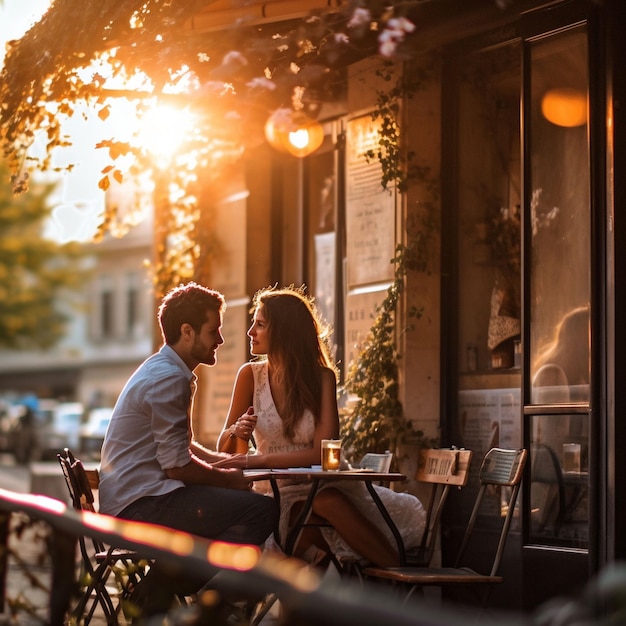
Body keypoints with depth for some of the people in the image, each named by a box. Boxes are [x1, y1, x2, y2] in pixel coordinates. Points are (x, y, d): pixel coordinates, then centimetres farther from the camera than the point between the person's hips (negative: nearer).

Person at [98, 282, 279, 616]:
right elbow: (178, 466, -17)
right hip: (140, 504, -10)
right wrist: (229, 478, -2)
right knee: (261, 510, -19)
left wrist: (225, 461, 12)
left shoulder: (164, 370, 18)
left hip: (132, 498, 10)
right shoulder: (168, 379, -14)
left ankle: (162, 584, 17)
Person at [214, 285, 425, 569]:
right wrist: (237, 432, -22)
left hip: (324, 484, 0)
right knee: (329, 503, -33)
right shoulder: (250, 375, -1)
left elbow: (322, 452, -14)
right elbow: (223, 448, 2)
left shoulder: (322, 377, -5)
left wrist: (259, 460, -22)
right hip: (278, 491, 0)